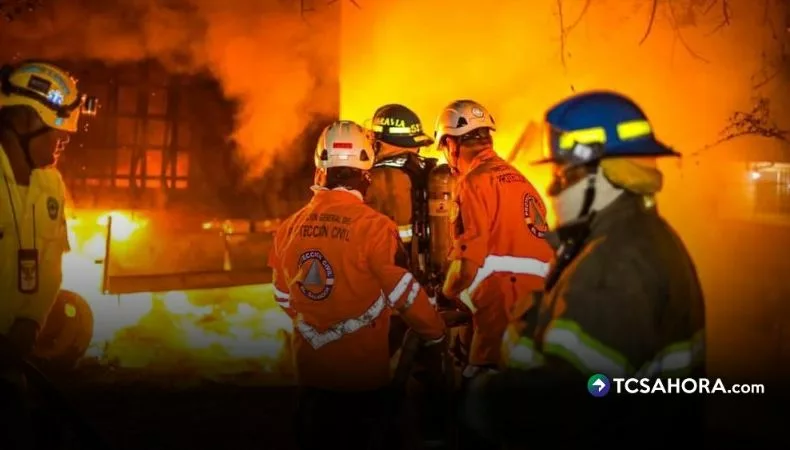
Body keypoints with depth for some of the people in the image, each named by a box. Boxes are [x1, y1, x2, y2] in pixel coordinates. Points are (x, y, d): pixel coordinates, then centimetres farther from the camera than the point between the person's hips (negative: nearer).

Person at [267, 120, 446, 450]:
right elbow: (404, 294, -14)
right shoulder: (373, 226, -19)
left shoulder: (289, 228, -2)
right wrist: (436, 333, 3)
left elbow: (284, 297, 9)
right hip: (362, 373, -4)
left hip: (309, 367, 5)